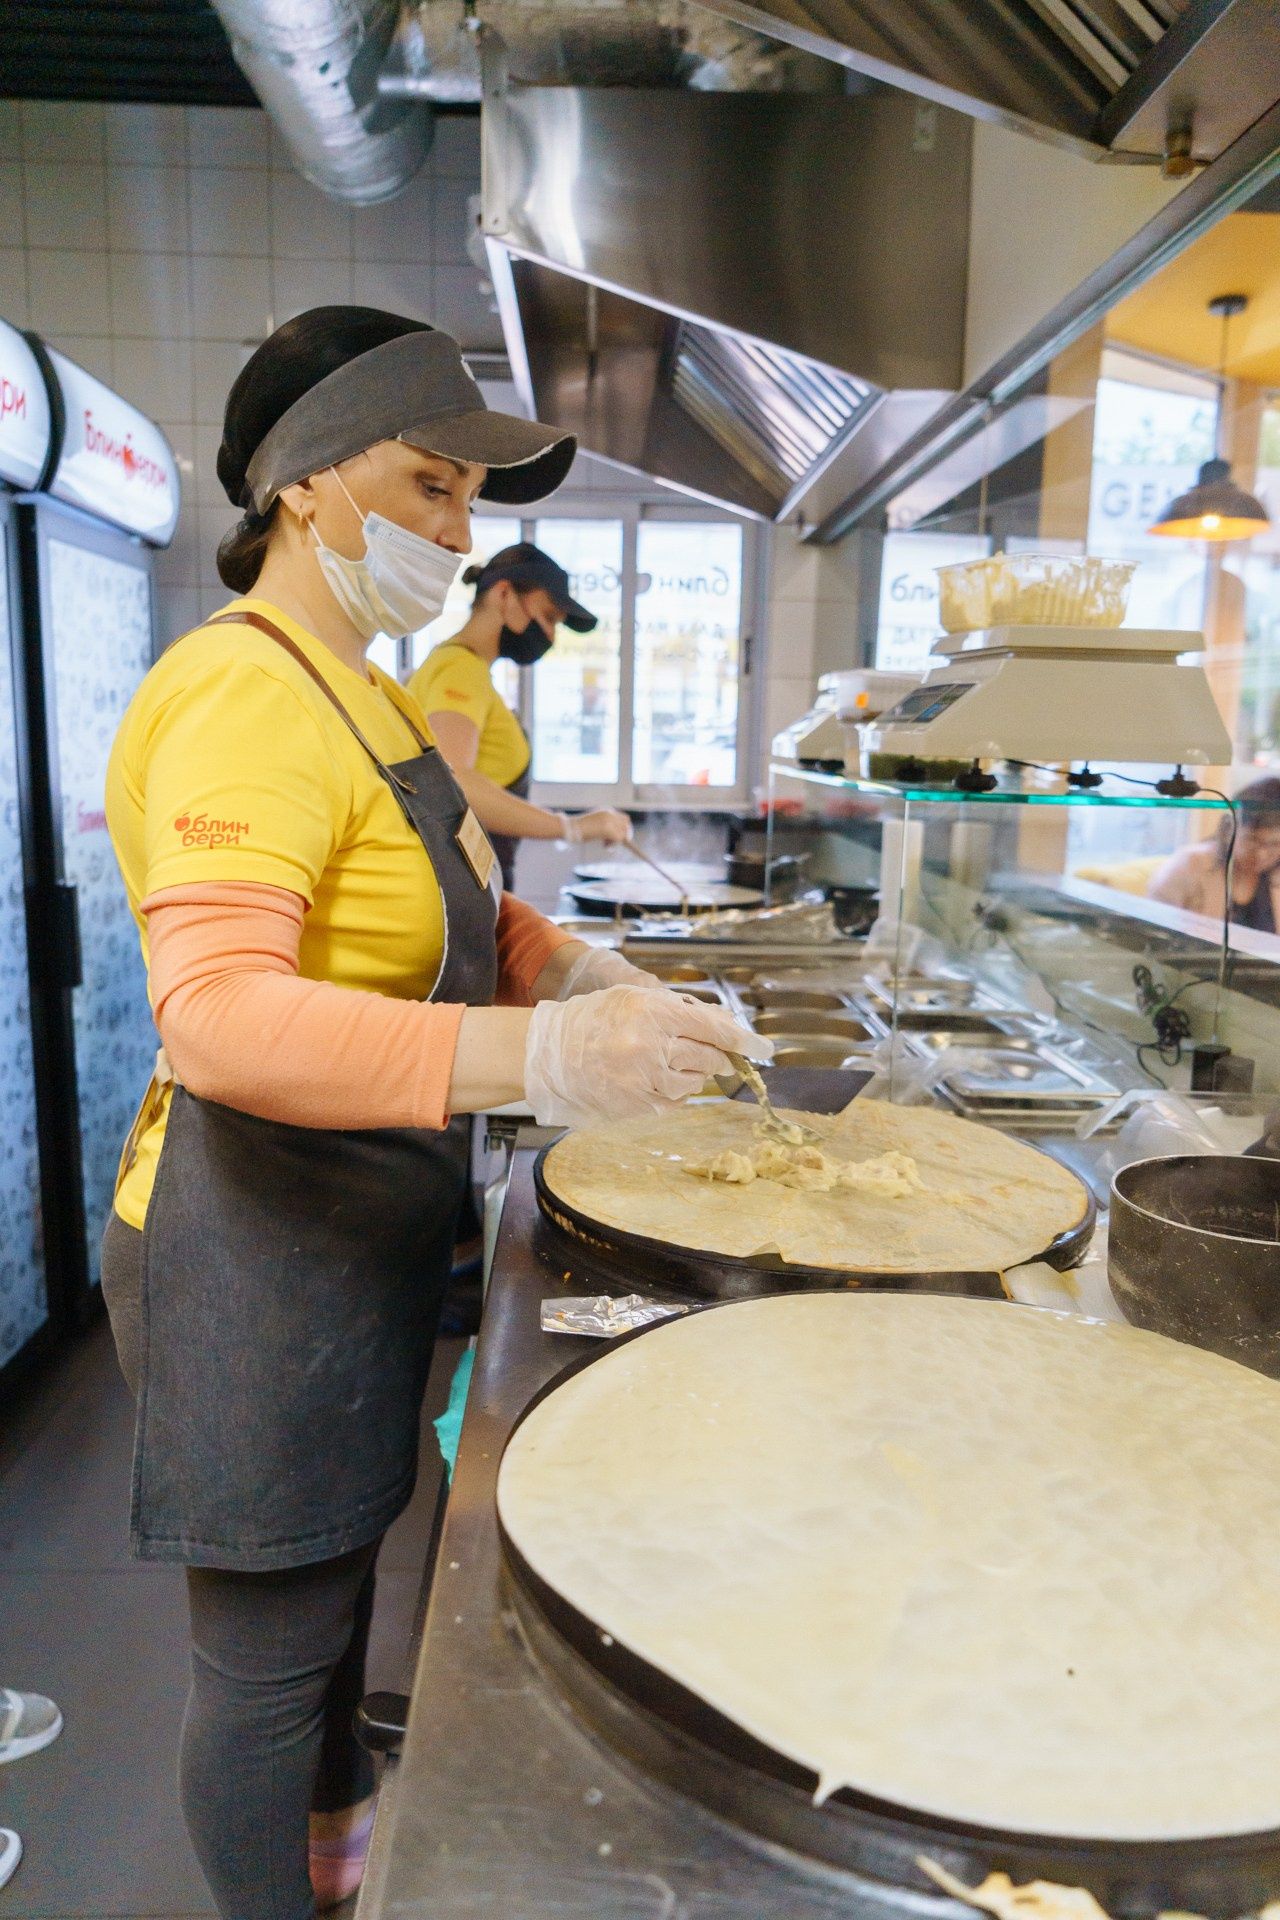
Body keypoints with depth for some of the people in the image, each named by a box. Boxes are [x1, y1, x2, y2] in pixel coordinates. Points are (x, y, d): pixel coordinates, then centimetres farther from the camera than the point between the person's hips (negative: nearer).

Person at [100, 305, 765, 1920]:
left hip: (360, 1228, 10)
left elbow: (436, 913, 16)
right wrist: (532, 1057, -43)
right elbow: (214, 1014, -34)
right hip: (259, 1255, -10)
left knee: (342, 1559, 29)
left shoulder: (355, 688, 11)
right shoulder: (246, 697, -22)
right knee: (266, 1647, 12)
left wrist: (565, 969, -3)